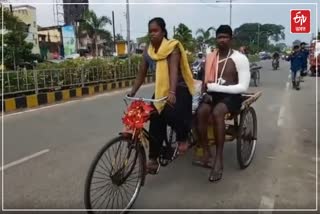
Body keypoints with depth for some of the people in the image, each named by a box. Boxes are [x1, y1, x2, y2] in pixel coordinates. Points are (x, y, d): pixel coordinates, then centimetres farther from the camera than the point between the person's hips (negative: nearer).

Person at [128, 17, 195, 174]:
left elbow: (174, 69, -28)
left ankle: (182, 138, 2)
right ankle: (153, 159, 5)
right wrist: (132, 92, -6)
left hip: (179, 88, -5)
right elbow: (141, 74, 2)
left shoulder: (172, 47, -15)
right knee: (155, 121, -4)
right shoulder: (148, 51, 2)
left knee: (172, 114, -30)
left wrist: (172, 92, -41)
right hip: (160, 89, 5)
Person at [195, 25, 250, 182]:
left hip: (232, 96, -4)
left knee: (217, 112, -36)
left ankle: (219, 159, -28)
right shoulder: (210, 57, 9)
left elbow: (243, 87, -12)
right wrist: (206, 92, -8)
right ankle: (206, 153, -17)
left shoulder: (240, 58, -5)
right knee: (200, 112, -29)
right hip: (213, 94, 4)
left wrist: (215, 87, -19)